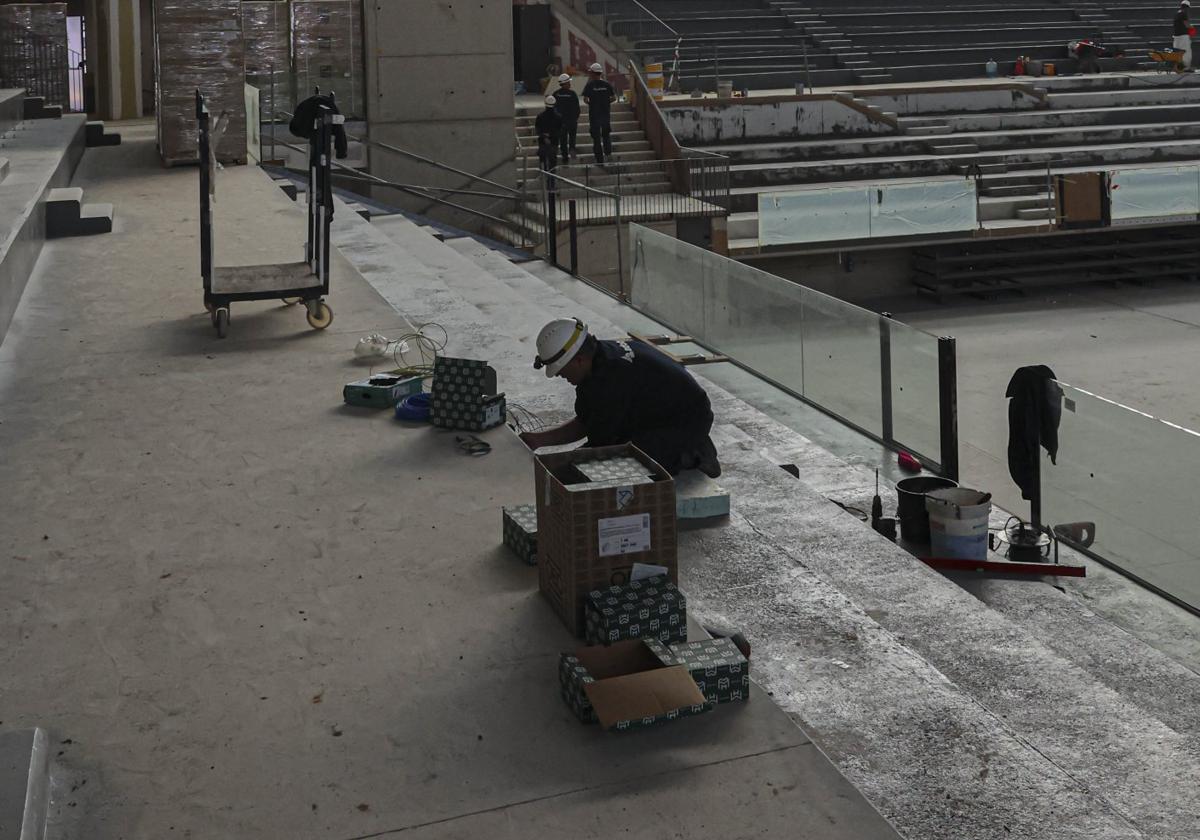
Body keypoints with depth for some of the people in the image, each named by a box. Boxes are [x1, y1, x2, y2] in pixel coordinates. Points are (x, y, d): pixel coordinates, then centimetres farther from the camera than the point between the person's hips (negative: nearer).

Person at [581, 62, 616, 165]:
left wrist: (590, 103, 7)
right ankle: (608, 152, 2)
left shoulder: (590, 85, -8)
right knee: (606, 134, 19)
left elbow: (585, 99, -13)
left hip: (594, 113, -2)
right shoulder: (606, 84, 0)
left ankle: (600, 159, 5)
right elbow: (614, 98, 0)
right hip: (606, 113, 2)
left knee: (596, 137, 5)